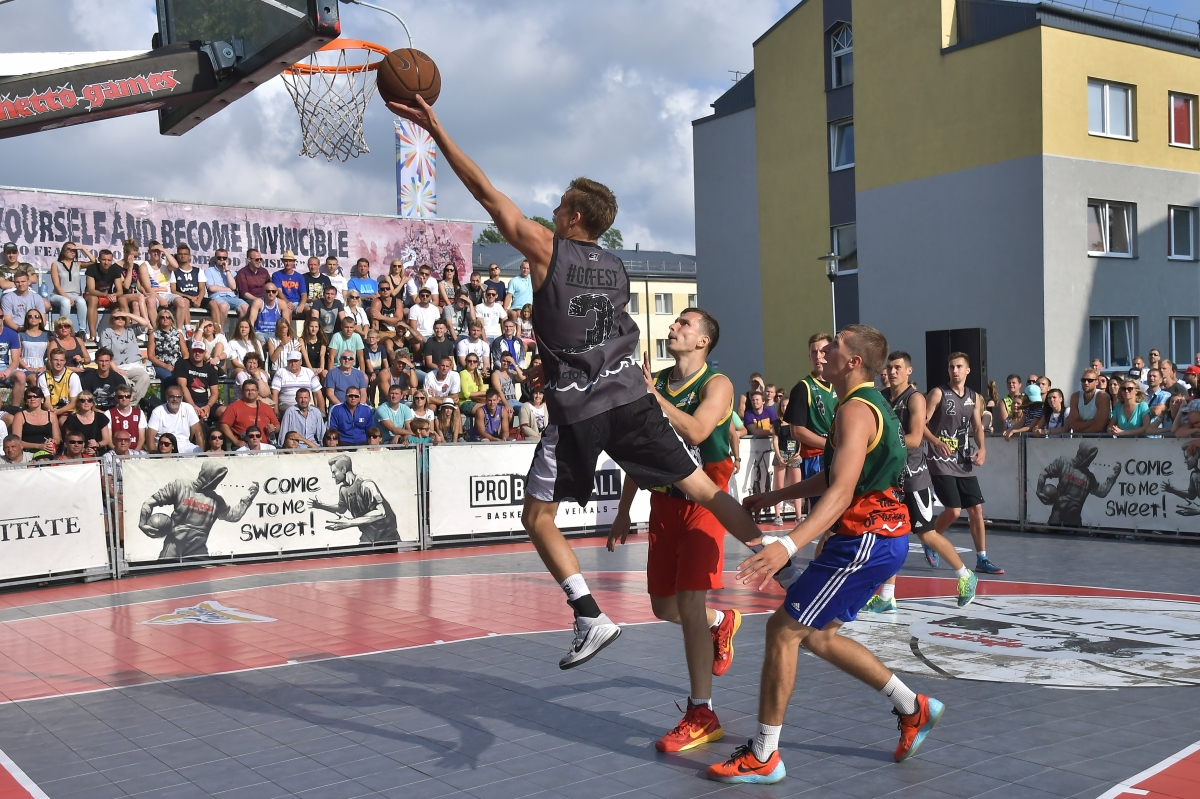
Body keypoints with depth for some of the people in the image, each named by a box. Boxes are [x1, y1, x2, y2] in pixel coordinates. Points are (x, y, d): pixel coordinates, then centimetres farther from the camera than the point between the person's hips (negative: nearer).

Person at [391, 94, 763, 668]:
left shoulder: (546, 248, -1)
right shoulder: (617, 268, 16)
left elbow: (486, 192, -1)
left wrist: (435, 130, 2)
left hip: (577, 410, -5)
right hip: (631, 398, 5)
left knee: (537, 516, 9)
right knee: (703, 488, 7)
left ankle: (590, 617, 1)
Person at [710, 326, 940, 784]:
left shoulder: (855, 410, -17)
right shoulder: (871, 404, 16)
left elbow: (841, 492, -29)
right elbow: (833, 477, 26)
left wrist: (788, 545, -39)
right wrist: (773, 497, 28)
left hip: (866, 539, -10)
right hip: (880, 536, 10)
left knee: (783, 629, -6)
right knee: (817, 635, 18)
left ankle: (763, 757, 2)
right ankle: (913, 708, 24)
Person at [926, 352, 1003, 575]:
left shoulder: (974, 397, 10)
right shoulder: (938, 393, -8)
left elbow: (977, 427, 16)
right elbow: (921, 424, -12)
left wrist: (982, 448, -3)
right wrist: (937, 442, -28)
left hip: (964, 464, 6)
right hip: (942, 463, -6)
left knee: (976, 510, 4)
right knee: (954, 511, -12)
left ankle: (982, 560, 13)